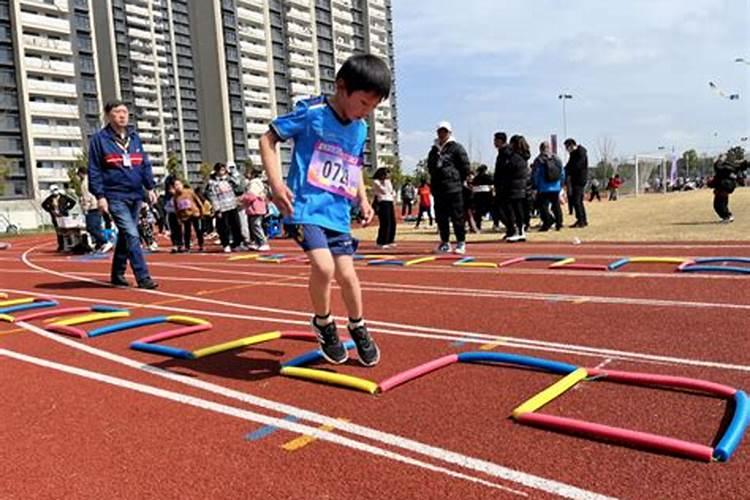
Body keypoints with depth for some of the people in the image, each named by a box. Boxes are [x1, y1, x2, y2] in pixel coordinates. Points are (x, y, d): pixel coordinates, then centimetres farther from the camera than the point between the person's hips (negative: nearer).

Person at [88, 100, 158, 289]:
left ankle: (117, 274, 27)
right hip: (115, 196, -6)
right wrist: (100, 195, -10)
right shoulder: (100, 139, -3)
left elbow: (145, 164, 16)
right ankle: (143, 277, -11)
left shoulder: (134, 137, 12)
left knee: (125, 236, 13)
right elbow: (94, 170, -5)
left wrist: (150, 187, 9)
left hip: (135, 195, 6)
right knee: (132, 236, -12)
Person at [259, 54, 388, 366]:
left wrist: (363, 199, 13)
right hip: (306, 208, -6)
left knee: (346, 273, 7)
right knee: (324, 266, -23)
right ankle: (323, 323, 5)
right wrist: (276, 183, -16)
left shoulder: (360, 129, 10)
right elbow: (268, 139, -6)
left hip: (338, 213, 6)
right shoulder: (311, 113, -9)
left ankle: (358, 329, 31)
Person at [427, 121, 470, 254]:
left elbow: (465, 167, -2)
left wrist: (458, 180, 0)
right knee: (441, 217, 7)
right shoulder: (434, 149, 17)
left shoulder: (456, 148, -1)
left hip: (453, 188, -6)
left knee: (457, 217, -4)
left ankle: (461, 242, 3)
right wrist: (436, 179, 13)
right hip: (438, 188, 6)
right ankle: (445, 242, 16)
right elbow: (430, 167, 25)